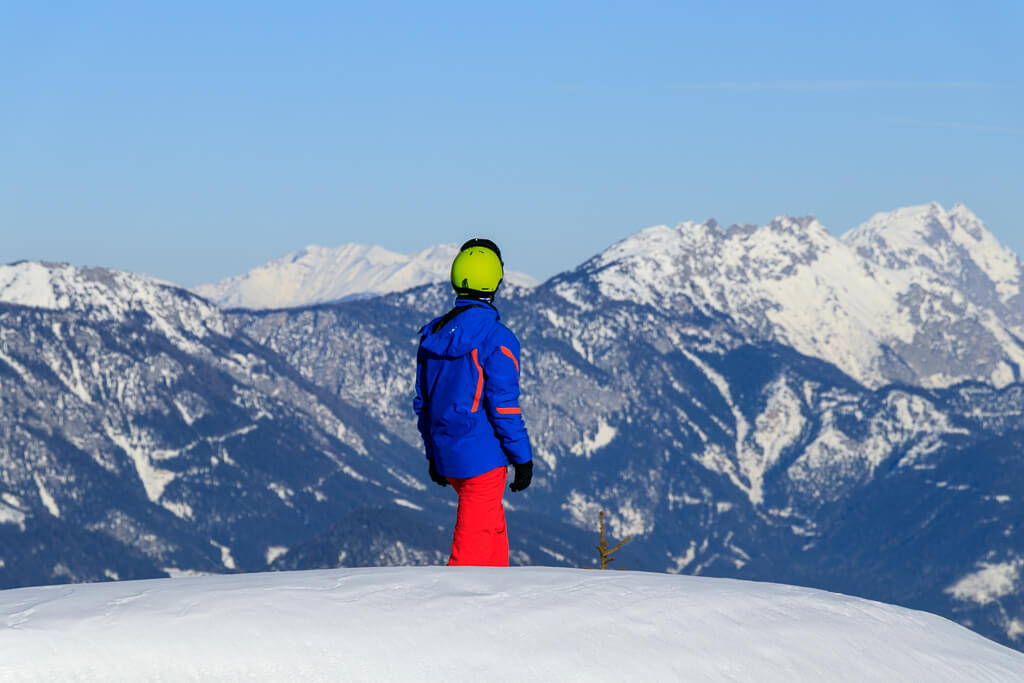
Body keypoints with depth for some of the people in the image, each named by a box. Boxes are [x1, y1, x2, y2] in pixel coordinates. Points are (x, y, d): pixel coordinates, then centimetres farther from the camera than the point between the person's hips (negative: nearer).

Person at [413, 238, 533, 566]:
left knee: (494, 528, 22)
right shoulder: (496, 339, -16)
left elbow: (423, 402, 12)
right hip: (484, 458, -7)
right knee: (473, 542, -2)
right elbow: (504, 407, -17)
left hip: (448, 454, 7)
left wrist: (433, 453, 21)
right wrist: (523, 457, -8)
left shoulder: (433, 335, 5)